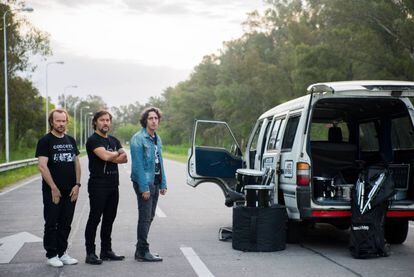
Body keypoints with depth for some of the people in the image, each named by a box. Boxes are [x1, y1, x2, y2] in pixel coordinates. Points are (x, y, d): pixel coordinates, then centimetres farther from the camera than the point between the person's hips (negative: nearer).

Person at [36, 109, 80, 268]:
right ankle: (51, 255, 11)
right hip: (53, 191, -5)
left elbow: (77, 164, 13)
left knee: (65, 224, 10)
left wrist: (77, 185, 1)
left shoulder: (71, 140, 12)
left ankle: (62, 253, 20)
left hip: (70, 192, 5)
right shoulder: (45, 141, -6)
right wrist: (54, 188, -16)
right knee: (51, 224, 2)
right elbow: (42, 166, -13)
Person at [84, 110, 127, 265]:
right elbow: (105, 155, -22)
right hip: (98, 185, -7)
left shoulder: (114, 141, 17)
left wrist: (111, 157, -12)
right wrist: (117, 154, -2)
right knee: (94, 219, -4)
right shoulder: (93, 140, -6)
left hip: (113, 185, 7)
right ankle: (90, 253, 0)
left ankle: (106, 251, 20)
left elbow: (124, 158, 4)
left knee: (109, 219, 11)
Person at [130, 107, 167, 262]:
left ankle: (141, 249, 21)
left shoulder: (157, 139, 14)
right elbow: (138, 165, -17)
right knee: (145, 218, -5)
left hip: (155, 182, 8)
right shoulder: (138, 138, -13)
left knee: (149, 217, 12)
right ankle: (142, 252, 1)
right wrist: (144, 187, -21)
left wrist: (163, 184, 11)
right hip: (144, 183, -8)